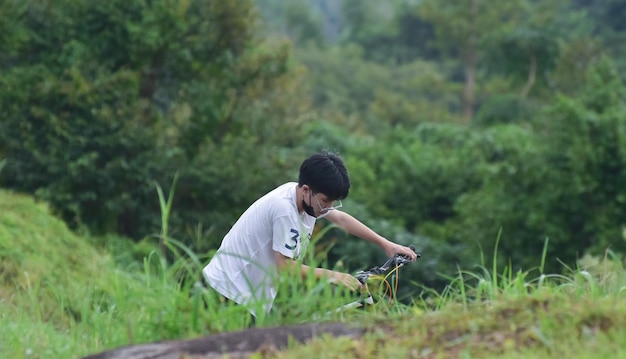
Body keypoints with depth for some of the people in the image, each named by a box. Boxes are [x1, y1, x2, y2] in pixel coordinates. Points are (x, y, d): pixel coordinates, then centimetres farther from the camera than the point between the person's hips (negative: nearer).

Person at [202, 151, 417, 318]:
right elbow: (285, 267, -23)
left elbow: (341, 219, 19)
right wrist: (331, 276, -16)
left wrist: (386, 244, 18)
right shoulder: (284, 207, -25)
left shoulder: (310, 196, 1)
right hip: (229, 293, -9)